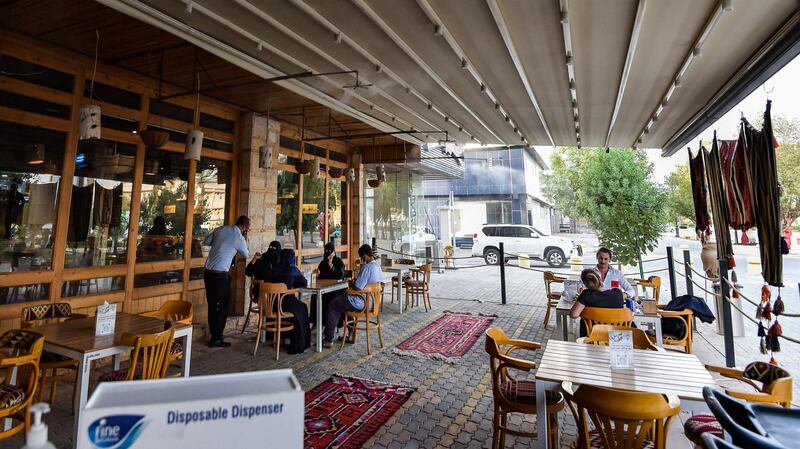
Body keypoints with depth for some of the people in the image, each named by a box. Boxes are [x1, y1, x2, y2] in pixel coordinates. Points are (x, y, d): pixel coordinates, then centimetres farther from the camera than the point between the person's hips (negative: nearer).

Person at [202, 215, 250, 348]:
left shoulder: (220, 229, 7)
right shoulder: (239, 238, -8)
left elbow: (205, 242, 17)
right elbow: (246, 255, 9)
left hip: (208, 272, 7)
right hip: (220, 275, -7)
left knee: (212, 305, 14)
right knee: (222, 306, 5)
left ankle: (214, 335, 24)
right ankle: (216, 339, 10)